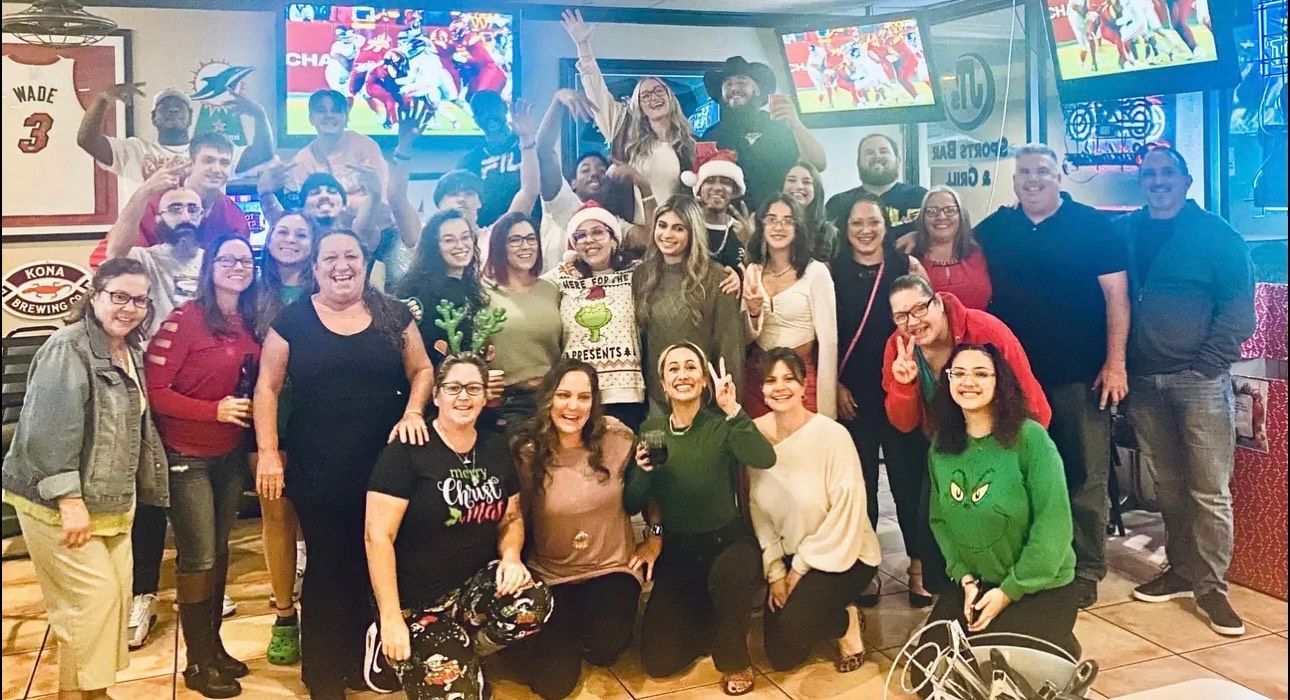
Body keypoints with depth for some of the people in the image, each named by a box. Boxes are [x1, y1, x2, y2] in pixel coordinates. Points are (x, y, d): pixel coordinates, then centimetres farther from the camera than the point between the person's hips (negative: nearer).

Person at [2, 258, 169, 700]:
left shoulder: (131, 352, 10)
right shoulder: (68, 349, -18)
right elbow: (49, 431, -23)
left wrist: (137, 494, 16)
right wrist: (69, 500, -24)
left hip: (112, 503, 9)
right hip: (56, 503, -8)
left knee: (116, 594, 11)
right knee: (93, 596, -5)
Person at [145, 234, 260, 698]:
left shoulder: (249, 323, 3)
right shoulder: (184, 319, -15)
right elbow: (153, 389, -18)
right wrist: (215, 410, -22)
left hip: (231, 455, 6)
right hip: (187, 456, -6)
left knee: (219, 552, 15)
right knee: (198, 557, 1)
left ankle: (214, 645, 29)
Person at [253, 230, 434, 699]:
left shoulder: (393, 314, 5)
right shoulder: (293, 319, 1)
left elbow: (421, 369, 10)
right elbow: (267, 387, 2)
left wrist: (413, 411, -8)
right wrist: (268, 451, -5)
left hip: (383, 466, 2)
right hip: (316, 471, -1)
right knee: (327, 568, 7)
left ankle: (367, 661, 27)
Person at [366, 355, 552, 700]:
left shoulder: (497, 448, 6)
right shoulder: (407, 450, -12)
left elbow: (512, 517, 15)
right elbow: (378, 536, -15)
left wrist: (511, 556, -8)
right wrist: (391, 617, -18)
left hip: (477, 584, 5)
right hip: (417, 602, -5)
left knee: (534, 604, -27)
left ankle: (461, 656, 1)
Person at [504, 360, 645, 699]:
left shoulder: (617, 438, -9)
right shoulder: (528, 452, -12)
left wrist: (654, 539, 5)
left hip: (612, 567, 1)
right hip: (552, 575, 0)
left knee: (604, 649, -25)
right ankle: (559, 630, 21)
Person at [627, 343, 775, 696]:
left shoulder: (721, 425, -11)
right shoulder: (651, 428, -3)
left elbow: (765, 459, -33)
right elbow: (632, 505, -5)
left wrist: (733, 409, -38)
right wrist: (643, 471, -23)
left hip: (727, 540, -3)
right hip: (676, 550, 3)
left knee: (727, 574, -39)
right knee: (658, 662, -5)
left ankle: (734, 658, -8)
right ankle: (707, 618, 27)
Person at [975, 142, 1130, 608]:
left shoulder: (1092, 225, -2)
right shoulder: (994, 230, 8)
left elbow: (1116, 294, -5)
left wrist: (1115, 362, -10)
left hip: (1080, 376, -3)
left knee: (1086, 476, 2)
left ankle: (1086, 571, 14)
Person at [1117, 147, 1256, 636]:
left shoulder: (1216, 235, -1)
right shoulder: (1122, 232, 10)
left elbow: (1239, 308, -5)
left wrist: (1208, 364, -11)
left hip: (1199, 379, -3)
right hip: (1143, 380, 4)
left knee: (1209, 490, -1)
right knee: (1168, 486, 13)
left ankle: (1211, 587, 8)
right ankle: (1181, 570, 25)